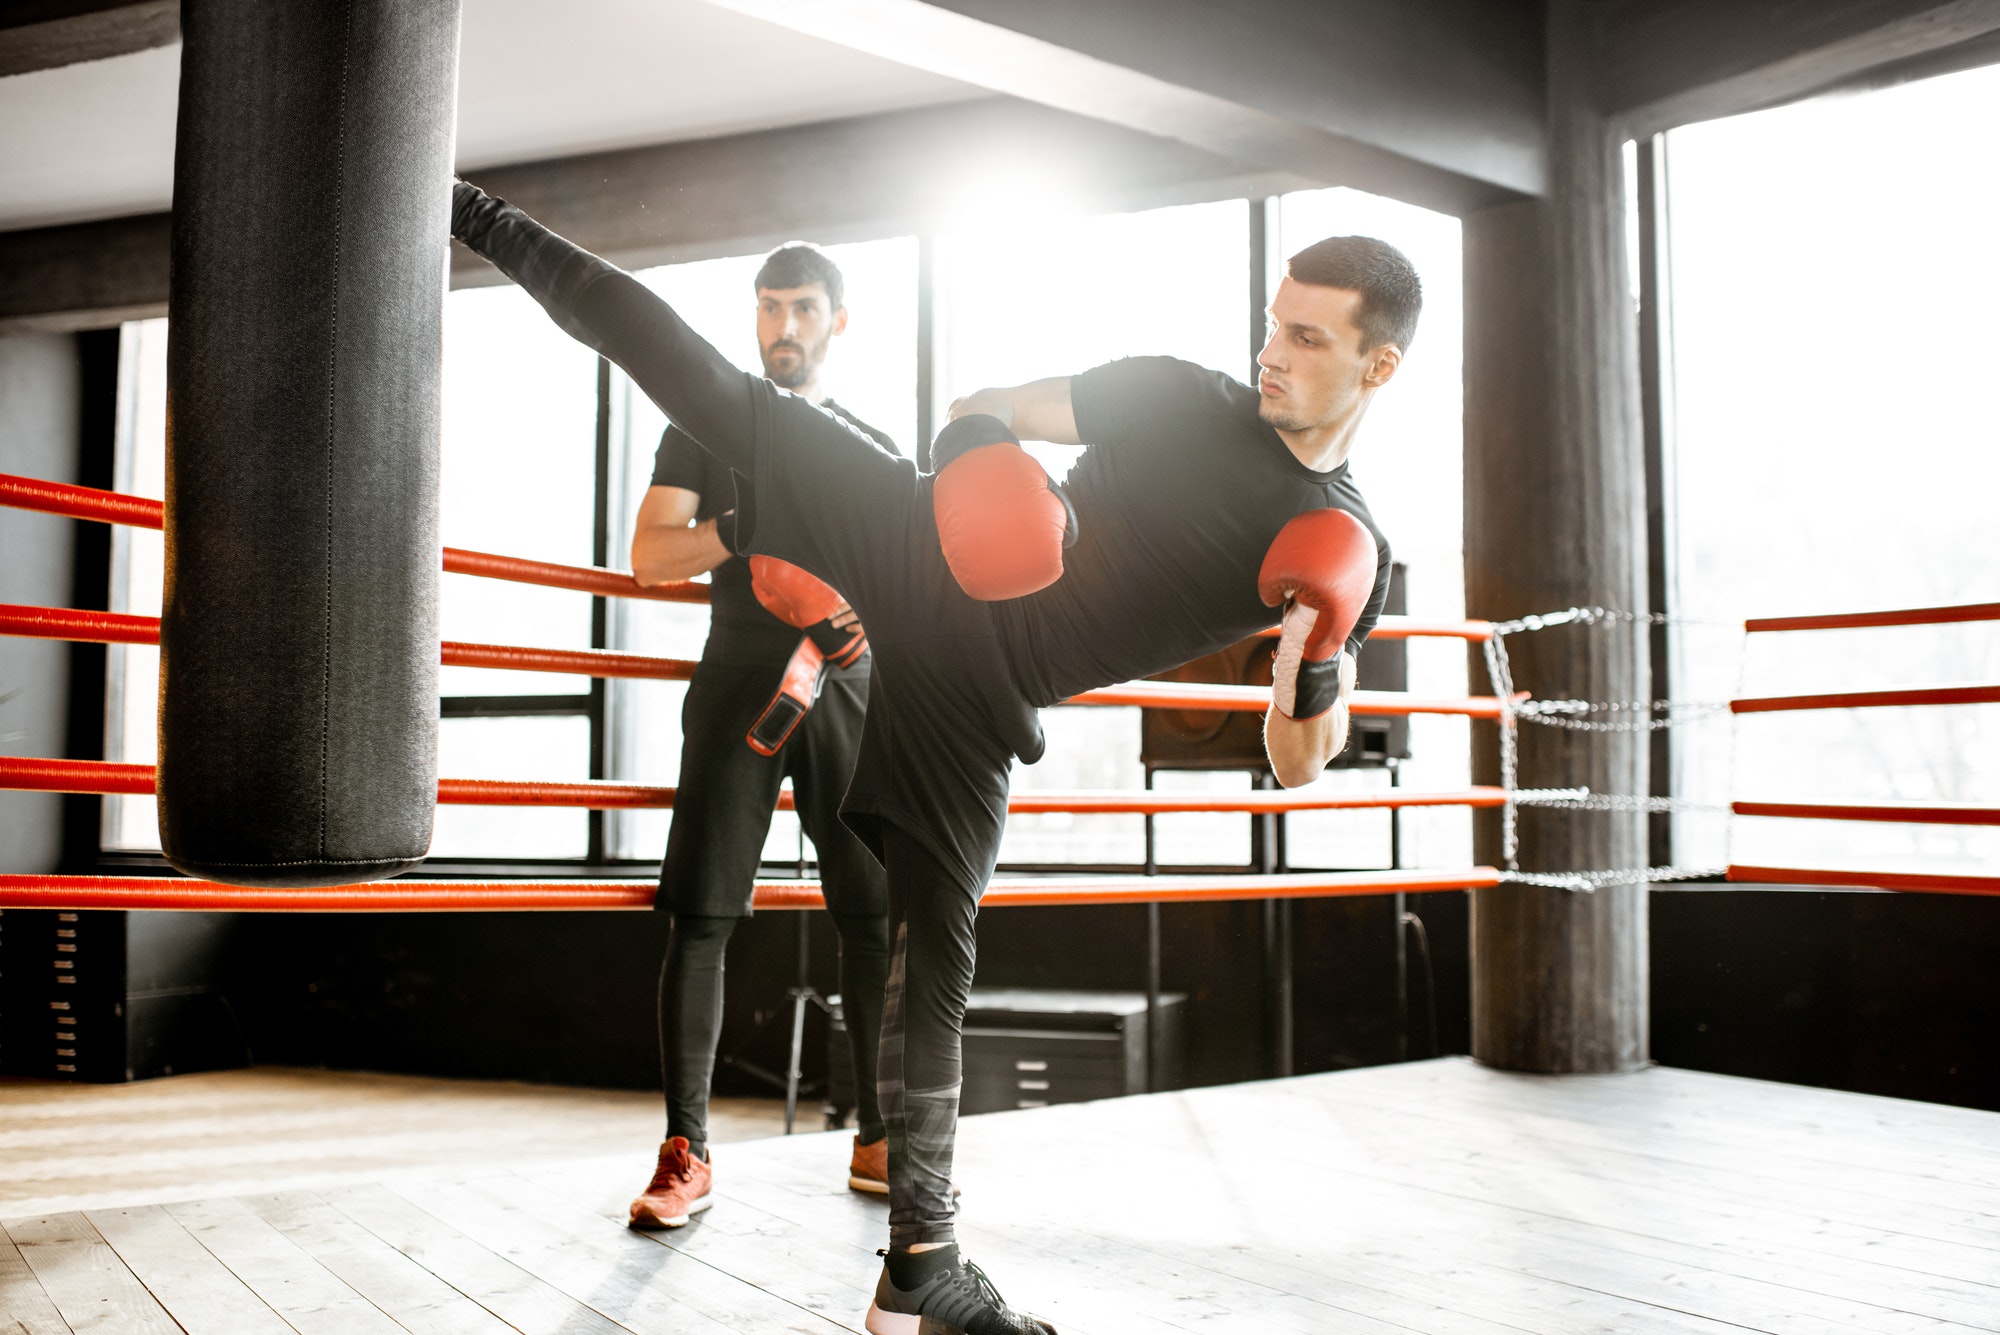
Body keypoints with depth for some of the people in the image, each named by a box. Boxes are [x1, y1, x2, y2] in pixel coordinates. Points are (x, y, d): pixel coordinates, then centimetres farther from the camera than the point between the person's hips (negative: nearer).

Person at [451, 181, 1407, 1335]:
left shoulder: (1354, 558, 2)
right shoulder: (1175, 396, 0)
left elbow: (1297, 768, 3)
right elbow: (986, 408, 8)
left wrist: (1321, 674, -20)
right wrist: (981, 459, -16)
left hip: (971, 709, 0)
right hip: (906, 550, 1)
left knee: (936, 961, 3)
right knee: (721, 393, -12)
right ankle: (493, 226, 12)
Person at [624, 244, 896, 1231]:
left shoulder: (872, 448, 17)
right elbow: (650, 557, -1)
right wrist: (750, 527, -17)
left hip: (847, 694, 2)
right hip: (739, 685, -2)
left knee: (878, 916, 0)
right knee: (702, 918, -8)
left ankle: (877, 1139, 12)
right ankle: (686, 1151, 0)